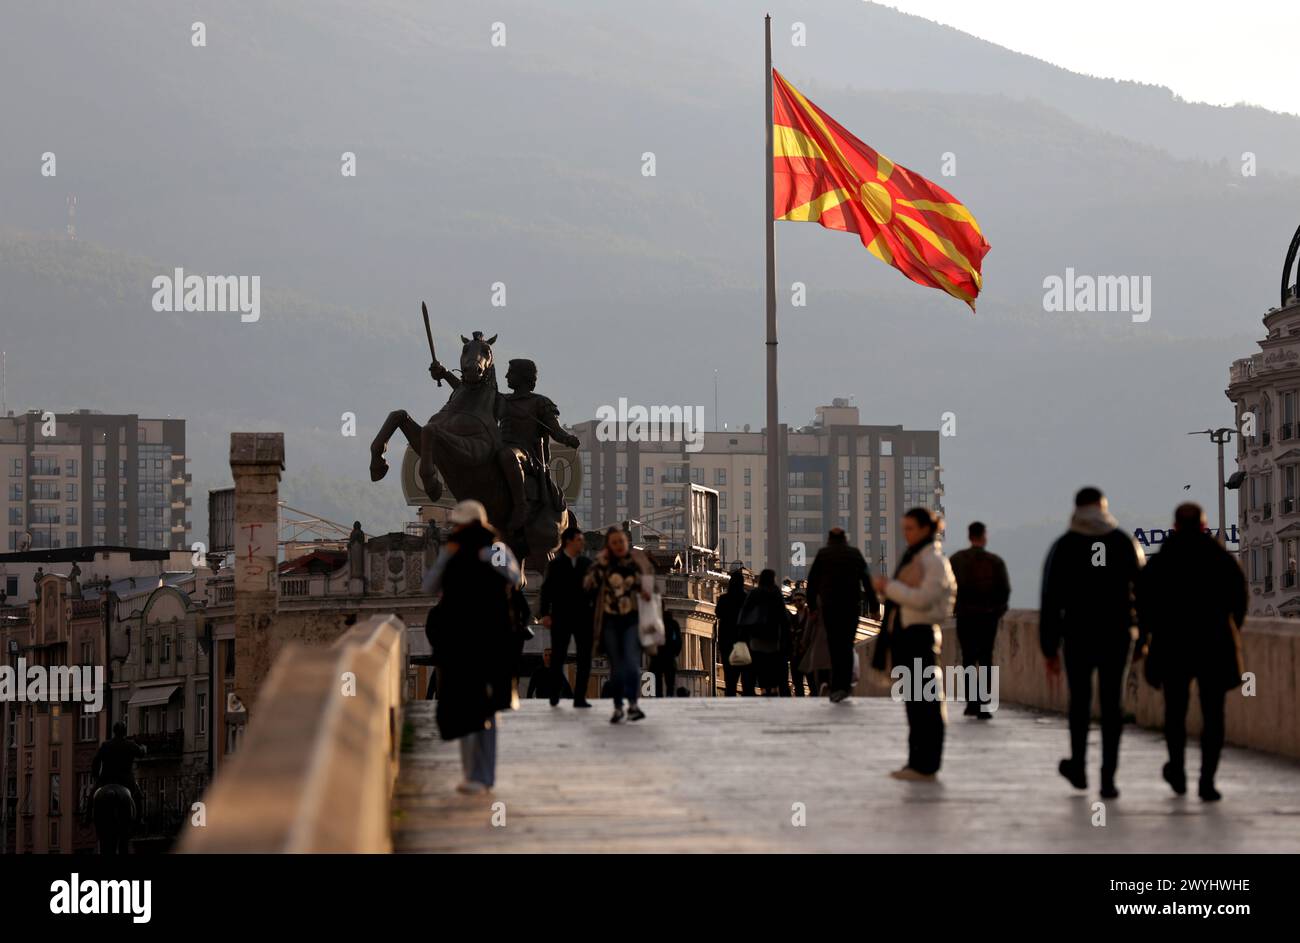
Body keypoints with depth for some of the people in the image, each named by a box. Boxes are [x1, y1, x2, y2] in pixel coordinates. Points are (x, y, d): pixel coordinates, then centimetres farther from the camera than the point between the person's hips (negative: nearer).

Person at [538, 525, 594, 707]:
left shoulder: (587, 563, 8)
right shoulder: (555, 565, 1)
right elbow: (546, 590, -2)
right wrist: (544, 613, -11)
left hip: (583, 616, 2)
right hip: (561, 618, -2)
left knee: (585, 658, -1)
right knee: (558, 657, 5)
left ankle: (579, 697, 2)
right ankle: (555, 694, 18)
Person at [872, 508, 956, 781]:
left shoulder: (934, 560, -10)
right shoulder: (913, 557, 19)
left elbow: (924, 599, -20)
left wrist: (890, 587, -14)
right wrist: (888, 590, 10)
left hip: (920, 634, -10)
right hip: (905, 633, 10)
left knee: (925, 702, -7)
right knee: (914, 701, 12)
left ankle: (925, 767, -7)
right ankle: (917, 762, 16)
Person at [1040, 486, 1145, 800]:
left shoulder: (1064, 547, 0)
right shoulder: (1125, 542, 3)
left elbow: (1051, 601, -1)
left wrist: (1050, 649, 3)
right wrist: (1141, 641, 9)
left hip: (1078, 635, 0)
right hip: (1118, 634, 0)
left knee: (1079, 700, 16)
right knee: (1112, 705, 2)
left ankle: (1078, 767, 26)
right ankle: (1108, 778, -4)